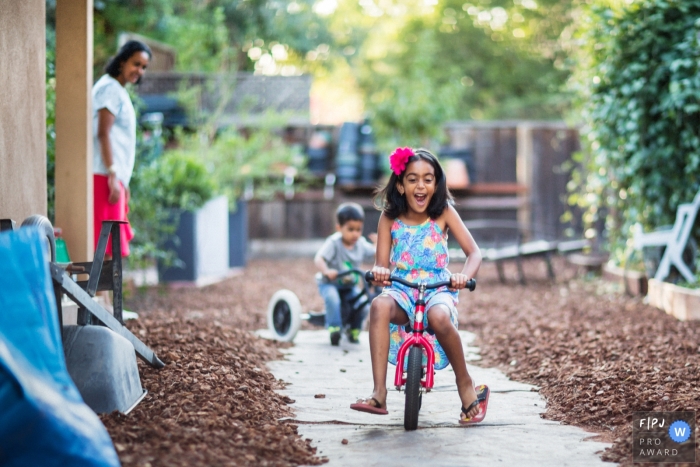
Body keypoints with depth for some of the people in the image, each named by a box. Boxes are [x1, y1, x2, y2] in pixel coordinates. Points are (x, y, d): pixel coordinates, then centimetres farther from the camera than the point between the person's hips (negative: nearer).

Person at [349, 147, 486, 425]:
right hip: (401, 289, 2)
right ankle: (379, 394, -35)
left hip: (437, 289, -2)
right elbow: (381, 263, 0)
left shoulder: (444, 212, 0)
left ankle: (466, 386, -11)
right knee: (379, 306, -33)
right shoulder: (390, 218, 4)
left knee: (438, 317, -37)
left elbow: (474, 252, -5)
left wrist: (464, 275, -27)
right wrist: (379, 271, -26)